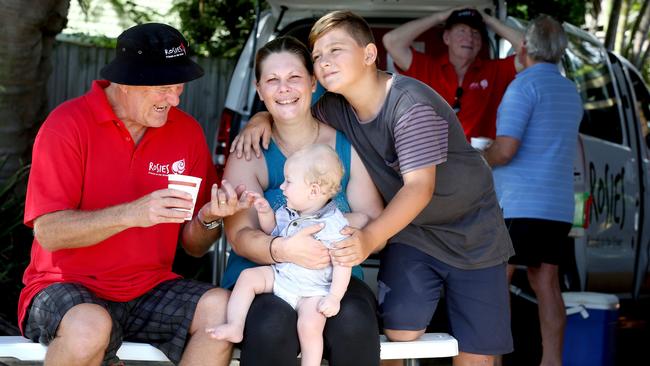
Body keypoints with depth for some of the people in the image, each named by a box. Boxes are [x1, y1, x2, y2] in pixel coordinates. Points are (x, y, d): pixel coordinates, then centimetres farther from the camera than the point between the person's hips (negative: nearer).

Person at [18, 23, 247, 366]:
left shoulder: (187, 131, 3)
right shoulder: (68, 123, -9)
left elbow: (193, 247, 9)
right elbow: (48, 232, -17)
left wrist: (209, 218, -15)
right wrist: (131, 213, -30)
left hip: (150, 290, 4)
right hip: (70, 287, -4)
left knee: (220, 307, -22)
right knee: (89, 327, -36)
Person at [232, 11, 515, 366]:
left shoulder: (412, 105, -26)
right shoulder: (335, 107, -5)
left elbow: (419, 186, -34)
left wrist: (371, 237, -49)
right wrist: (262, 118, -9)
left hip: (471, 234, -4)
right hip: (410, 230, 5)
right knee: (399, 331, -18)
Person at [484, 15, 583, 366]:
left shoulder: (525, 85, -10)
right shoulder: (571, 91, 16)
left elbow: (505, 148, -18)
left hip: (520, 204, -7)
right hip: (558, 205, 8)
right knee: (545, 283, 8)